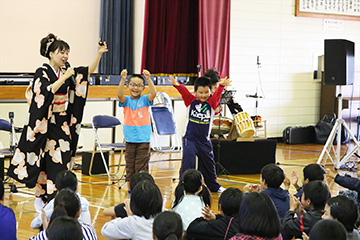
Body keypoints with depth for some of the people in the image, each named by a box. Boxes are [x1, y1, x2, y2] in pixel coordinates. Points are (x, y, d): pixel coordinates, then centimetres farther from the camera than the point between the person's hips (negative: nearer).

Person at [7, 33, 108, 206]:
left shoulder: (67, 72, 10)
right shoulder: (42, 72, -7)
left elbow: (89, 70, 8)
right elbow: (47, 91, -23)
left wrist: (99, 54, -6)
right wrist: (64, 77, -21)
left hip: (62, 123, 6)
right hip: (45, 123, -6)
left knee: (62, 160, 4)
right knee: (47, 161, -4)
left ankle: (56, 199, 10)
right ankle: (42, 197, 6)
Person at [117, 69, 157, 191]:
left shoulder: (145, 100, 1)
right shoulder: (126, 100, 2)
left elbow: (153, 93, -18)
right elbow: (120, 95, -18)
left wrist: (148, 79, -31)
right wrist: (122, 79, -33)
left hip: (144, 139, -2)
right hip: (130, 139, 2)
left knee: (142, 168, 0)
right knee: (130, 166, 8)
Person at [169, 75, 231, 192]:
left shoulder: (212, 103, -4)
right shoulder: (191, 101, -4)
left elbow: (217, 94, -23)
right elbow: (184, 91, -20)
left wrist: (221, 86, -45)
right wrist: (177, 85, -42)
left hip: (204, 140, 2)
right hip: (189, 138, -2)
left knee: (209, 164, 17)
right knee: (188, 162, -18)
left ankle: (214, 186, 37)